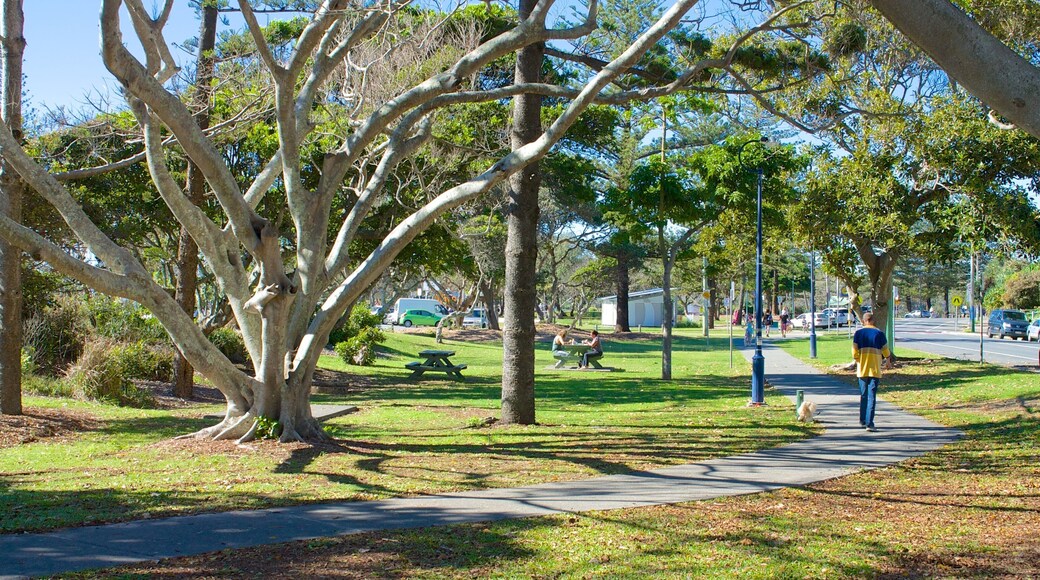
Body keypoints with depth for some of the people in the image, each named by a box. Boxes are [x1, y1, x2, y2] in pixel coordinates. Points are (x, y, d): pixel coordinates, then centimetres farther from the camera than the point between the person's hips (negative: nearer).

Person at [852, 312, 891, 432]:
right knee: (872, 396, -4)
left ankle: (863, 421, 24)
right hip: (875, 370, -2)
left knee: (863, 395, 16)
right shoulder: (880, 334, -3)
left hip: (862, 369, 2)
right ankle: (869, 423, -12)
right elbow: (886, 354, 1)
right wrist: (886, 355, 23)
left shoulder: (858, 333, 0)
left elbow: (854, 354, -5)